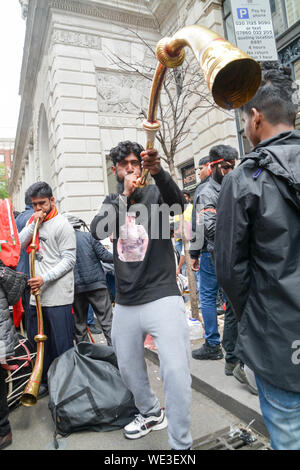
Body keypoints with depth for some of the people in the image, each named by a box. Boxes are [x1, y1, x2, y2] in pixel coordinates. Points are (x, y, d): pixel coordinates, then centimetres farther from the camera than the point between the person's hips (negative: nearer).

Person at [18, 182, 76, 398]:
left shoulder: (62, 225, -7)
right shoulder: (33, 221, 14)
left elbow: (69, 260, -12)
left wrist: (45, 278, -22)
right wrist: (34, 224, -6)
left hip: (58, 297, -7)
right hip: (37, 294, 7)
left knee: (62, 347, 3)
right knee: (37, 340, 18)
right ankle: (47, 382, 37)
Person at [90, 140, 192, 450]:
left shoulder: (156, 193, 0)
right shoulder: (112, 201, 11)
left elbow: (178, 203, -23)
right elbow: (97, 231, -8)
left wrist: (158, 172, -41)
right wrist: (124, 196, -16)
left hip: (162, 298, -4)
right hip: (125, 304, 5)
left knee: (176, 372, -9)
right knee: (127, 367, 19)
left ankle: (180, 444, 14)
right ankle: (151, 413, 46)